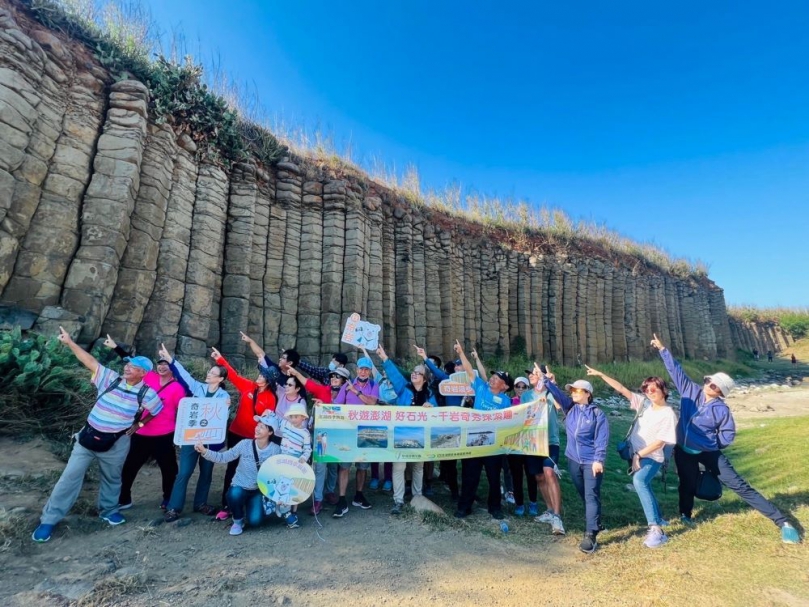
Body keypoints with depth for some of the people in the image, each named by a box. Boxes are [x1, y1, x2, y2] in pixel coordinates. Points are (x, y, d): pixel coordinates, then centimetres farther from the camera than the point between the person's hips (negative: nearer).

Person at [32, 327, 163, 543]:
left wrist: (138, 425, 5)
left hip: (115, 444, -1)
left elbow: (160, 412, 0)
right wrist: (69, 342, -15)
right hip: (88, 436, 1)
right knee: (70, 477, 4)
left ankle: (108, 510, 40)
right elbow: (90, 361, -11)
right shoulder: (111, 379, -8)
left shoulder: (146, 393, -12)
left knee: (112, 479, 17)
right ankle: (49, 519, 19)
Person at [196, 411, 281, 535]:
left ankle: (251, 505, 20)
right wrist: (204, 451, -25)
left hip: (259, 490, 0)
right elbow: (223, 457, -13)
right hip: (240, 487, 0)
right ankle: (238, 521, -1)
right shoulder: (245, 444, -13)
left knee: (255, 521, -19)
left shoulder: (275, 450, -13)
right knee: (234, 494, -34)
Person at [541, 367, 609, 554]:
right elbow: (557, 393, -7)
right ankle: (595, 522, 37)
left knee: (592, 496, -6)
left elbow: (601, 439, -12)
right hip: (573, 460, 5)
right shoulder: (570, 408, 4)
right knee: (583, 495, 17)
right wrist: (544, 378, -17)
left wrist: (598, 460, -18)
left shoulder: (597, 414, -8)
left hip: (591, 461, -5)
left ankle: (590, 535, -7)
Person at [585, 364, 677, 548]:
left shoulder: (668, 415, -14)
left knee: (639, 480, -31)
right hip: (636, 455, 7)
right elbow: (621, 389, -3)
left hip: (652, 457, -7)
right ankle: (658, 519, 45)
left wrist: (638, 455, -16)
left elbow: (659, 442, -16)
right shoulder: (643, 403, 0)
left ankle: (656, 529, -28)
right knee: (642, 484, 21)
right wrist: (601, 374, -9)